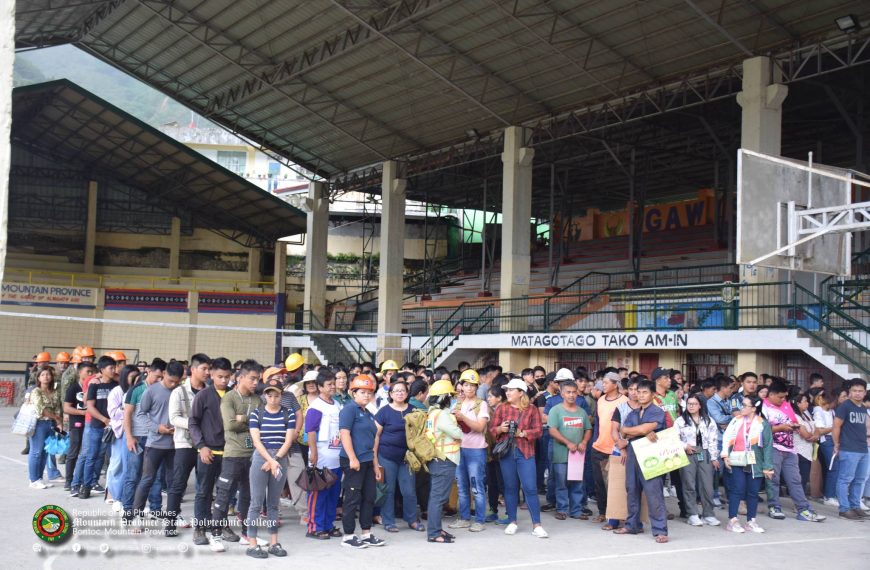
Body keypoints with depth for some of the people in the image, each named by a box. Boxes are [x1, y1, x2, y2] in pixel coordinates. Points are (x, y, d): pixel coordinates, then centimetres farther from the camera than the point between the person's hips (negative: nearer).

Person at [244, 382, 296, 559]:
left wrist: (276, 460, -12)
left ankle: (274, 543, 14)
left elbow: (288, 441, -1)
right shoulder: (256, 414, 0)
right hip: (260, 458, -2)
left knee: (273, 503, 9)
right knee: (256, 503, -3)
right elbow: (256, 441, -7)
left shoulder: (289, 415, 5)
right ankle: (252, 544, -1)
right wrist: (270, 460, -15)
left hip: (281, 460, 2)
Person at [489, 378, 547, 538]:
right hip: (506, 452, 2)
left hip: (525, 453, -2)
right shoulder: (502, 408, 8)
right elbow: (492, 429, 7)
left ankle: (536, 525, -2)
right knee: (510, 487, 8)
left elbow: (538, 430, -2)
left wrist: (522, 433, -15)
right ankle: (512, 522, 19)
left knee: (530, 488, -6)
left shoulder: (532, 409, 3)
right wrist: (500, 429, -14)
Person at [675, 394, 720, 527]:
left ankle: (708, 514, 9)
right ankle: (693, 515, 5)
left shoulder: (709, 421, 11)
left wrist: (714, 458, 5)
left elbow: (713, 440, 9)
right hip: (687, 455, -2)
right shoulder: (680, 421, 4)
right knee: (689, 485, -1)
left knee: (707, 485, 0)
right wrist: (684, 446, -13)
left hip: (704, 455, 2)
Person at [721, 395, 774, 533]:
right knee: (737, 490, -3)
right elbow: (727, 438, 5)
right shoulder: (736, 420, 5)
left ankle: (751, 522, 16)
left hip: (755, 464, 0)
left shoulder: (762, 424, 0)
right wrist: (725, 455, -6)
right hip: (737, 462, 0)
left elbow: (768, 446, 0)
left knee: (753, 492, 7)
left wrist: (767, 466, -3)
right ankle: (732, 521, 1)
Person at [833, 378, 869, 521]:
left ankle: (855, 506, 21)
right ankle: (845, 509, 0)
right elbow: (836, 426, -8)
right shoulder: (844, 406, -7)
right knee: (846, 479, -4)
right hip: (849, 450, -8)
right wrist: (837, 445, -5)